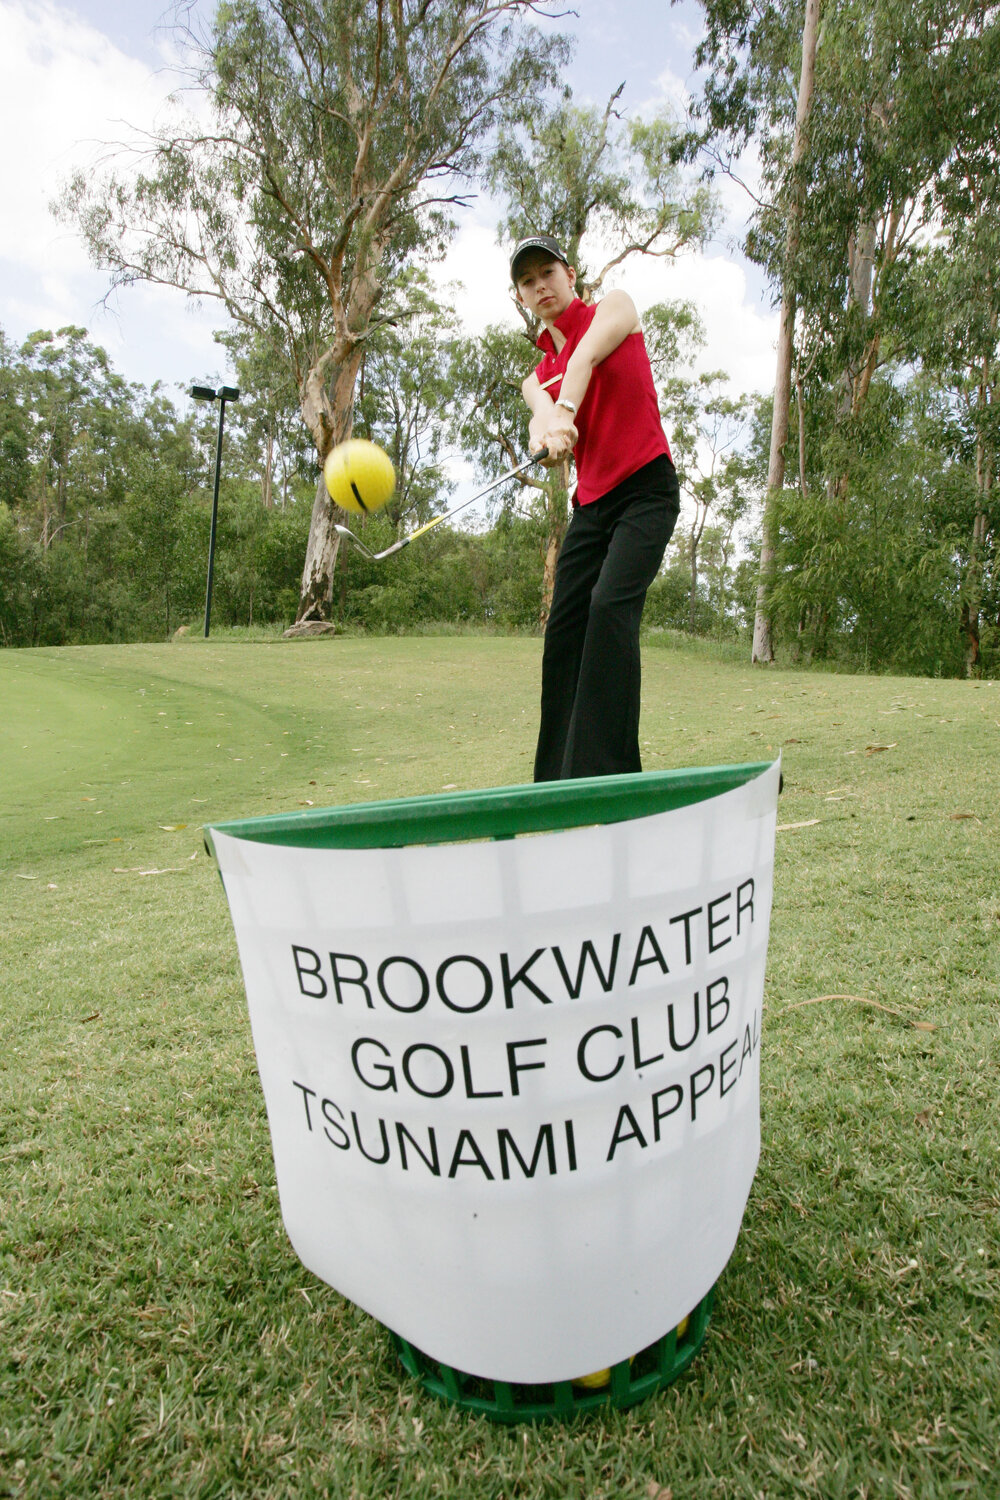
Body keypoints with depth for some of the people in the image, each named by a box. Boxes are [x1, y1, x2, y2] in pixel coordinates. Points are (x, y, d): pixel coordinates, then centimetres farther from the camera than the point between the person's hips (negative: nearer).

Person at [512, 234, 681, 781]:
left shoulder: (614, 306, 9)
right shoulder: (537, 377, 18)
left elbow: (586, 356, -14)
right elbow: (542, 404, -6)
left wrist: (564, 410, -35)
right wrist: (544, 423, -31)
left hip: (647, 487, -5)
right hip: (591, 503, 5)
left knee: (610, 603, -24)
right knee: (563, 628, -6)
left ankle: (604, 770, -23)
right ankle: (555, 783, 0)